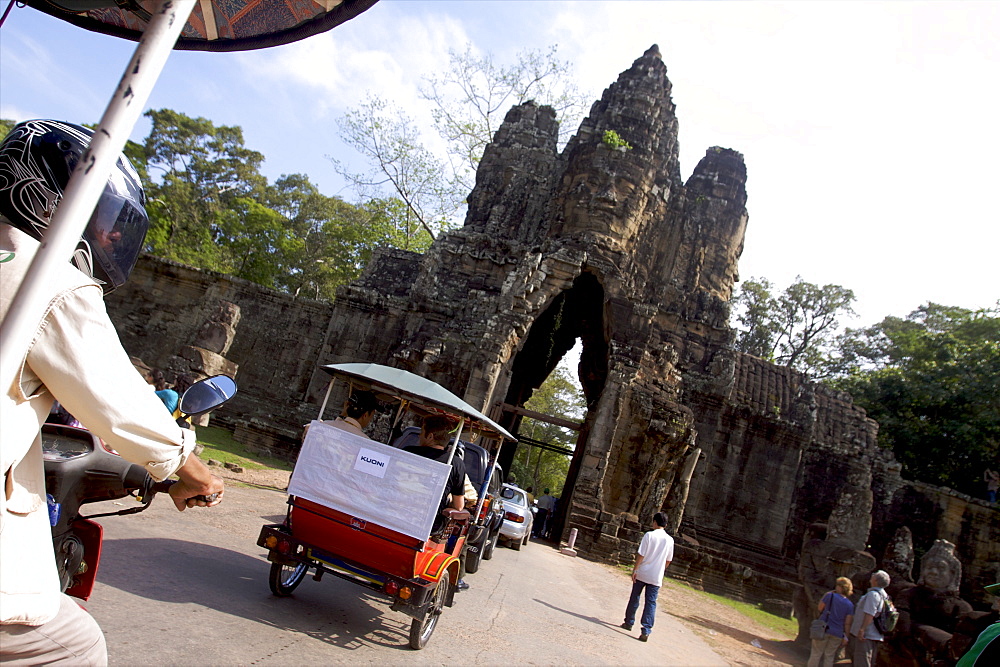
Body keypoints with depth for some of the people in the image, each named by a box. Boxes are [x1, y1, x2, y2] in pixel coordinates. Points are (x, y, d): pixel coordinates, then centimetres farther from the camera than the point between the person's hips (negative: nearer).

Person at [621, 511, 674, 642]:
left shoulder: (649, 535, -9)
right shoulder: (669, 540, 1)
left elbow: (641, 555, -11)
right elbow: (668, 560, 8)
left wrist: (634, 570, -4)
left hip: (641, 574, -1)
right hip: (656, 577, 1)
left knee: (634, 598, 14)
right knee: (651, 603, 3)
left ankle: (629, 622, 27)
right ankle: (646, 630, -6)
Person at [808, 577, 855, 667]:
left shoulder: (830, 595, -7)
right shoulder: (850, 605, 1)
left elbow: (819, 608, 4)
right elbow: (847, 623, -2)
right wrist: (846, 637, 5)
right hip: (837, 634, 3)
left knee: (816, 654, 5)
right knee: (829, 656, 11)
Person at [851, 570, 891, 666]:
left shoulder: (873, 594, -17)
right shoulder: (884, 595, 14)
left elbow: (870, 614, -24)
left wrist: (862, 629, -23)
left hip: (865, 636, -10)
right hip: (875, 636, 10)